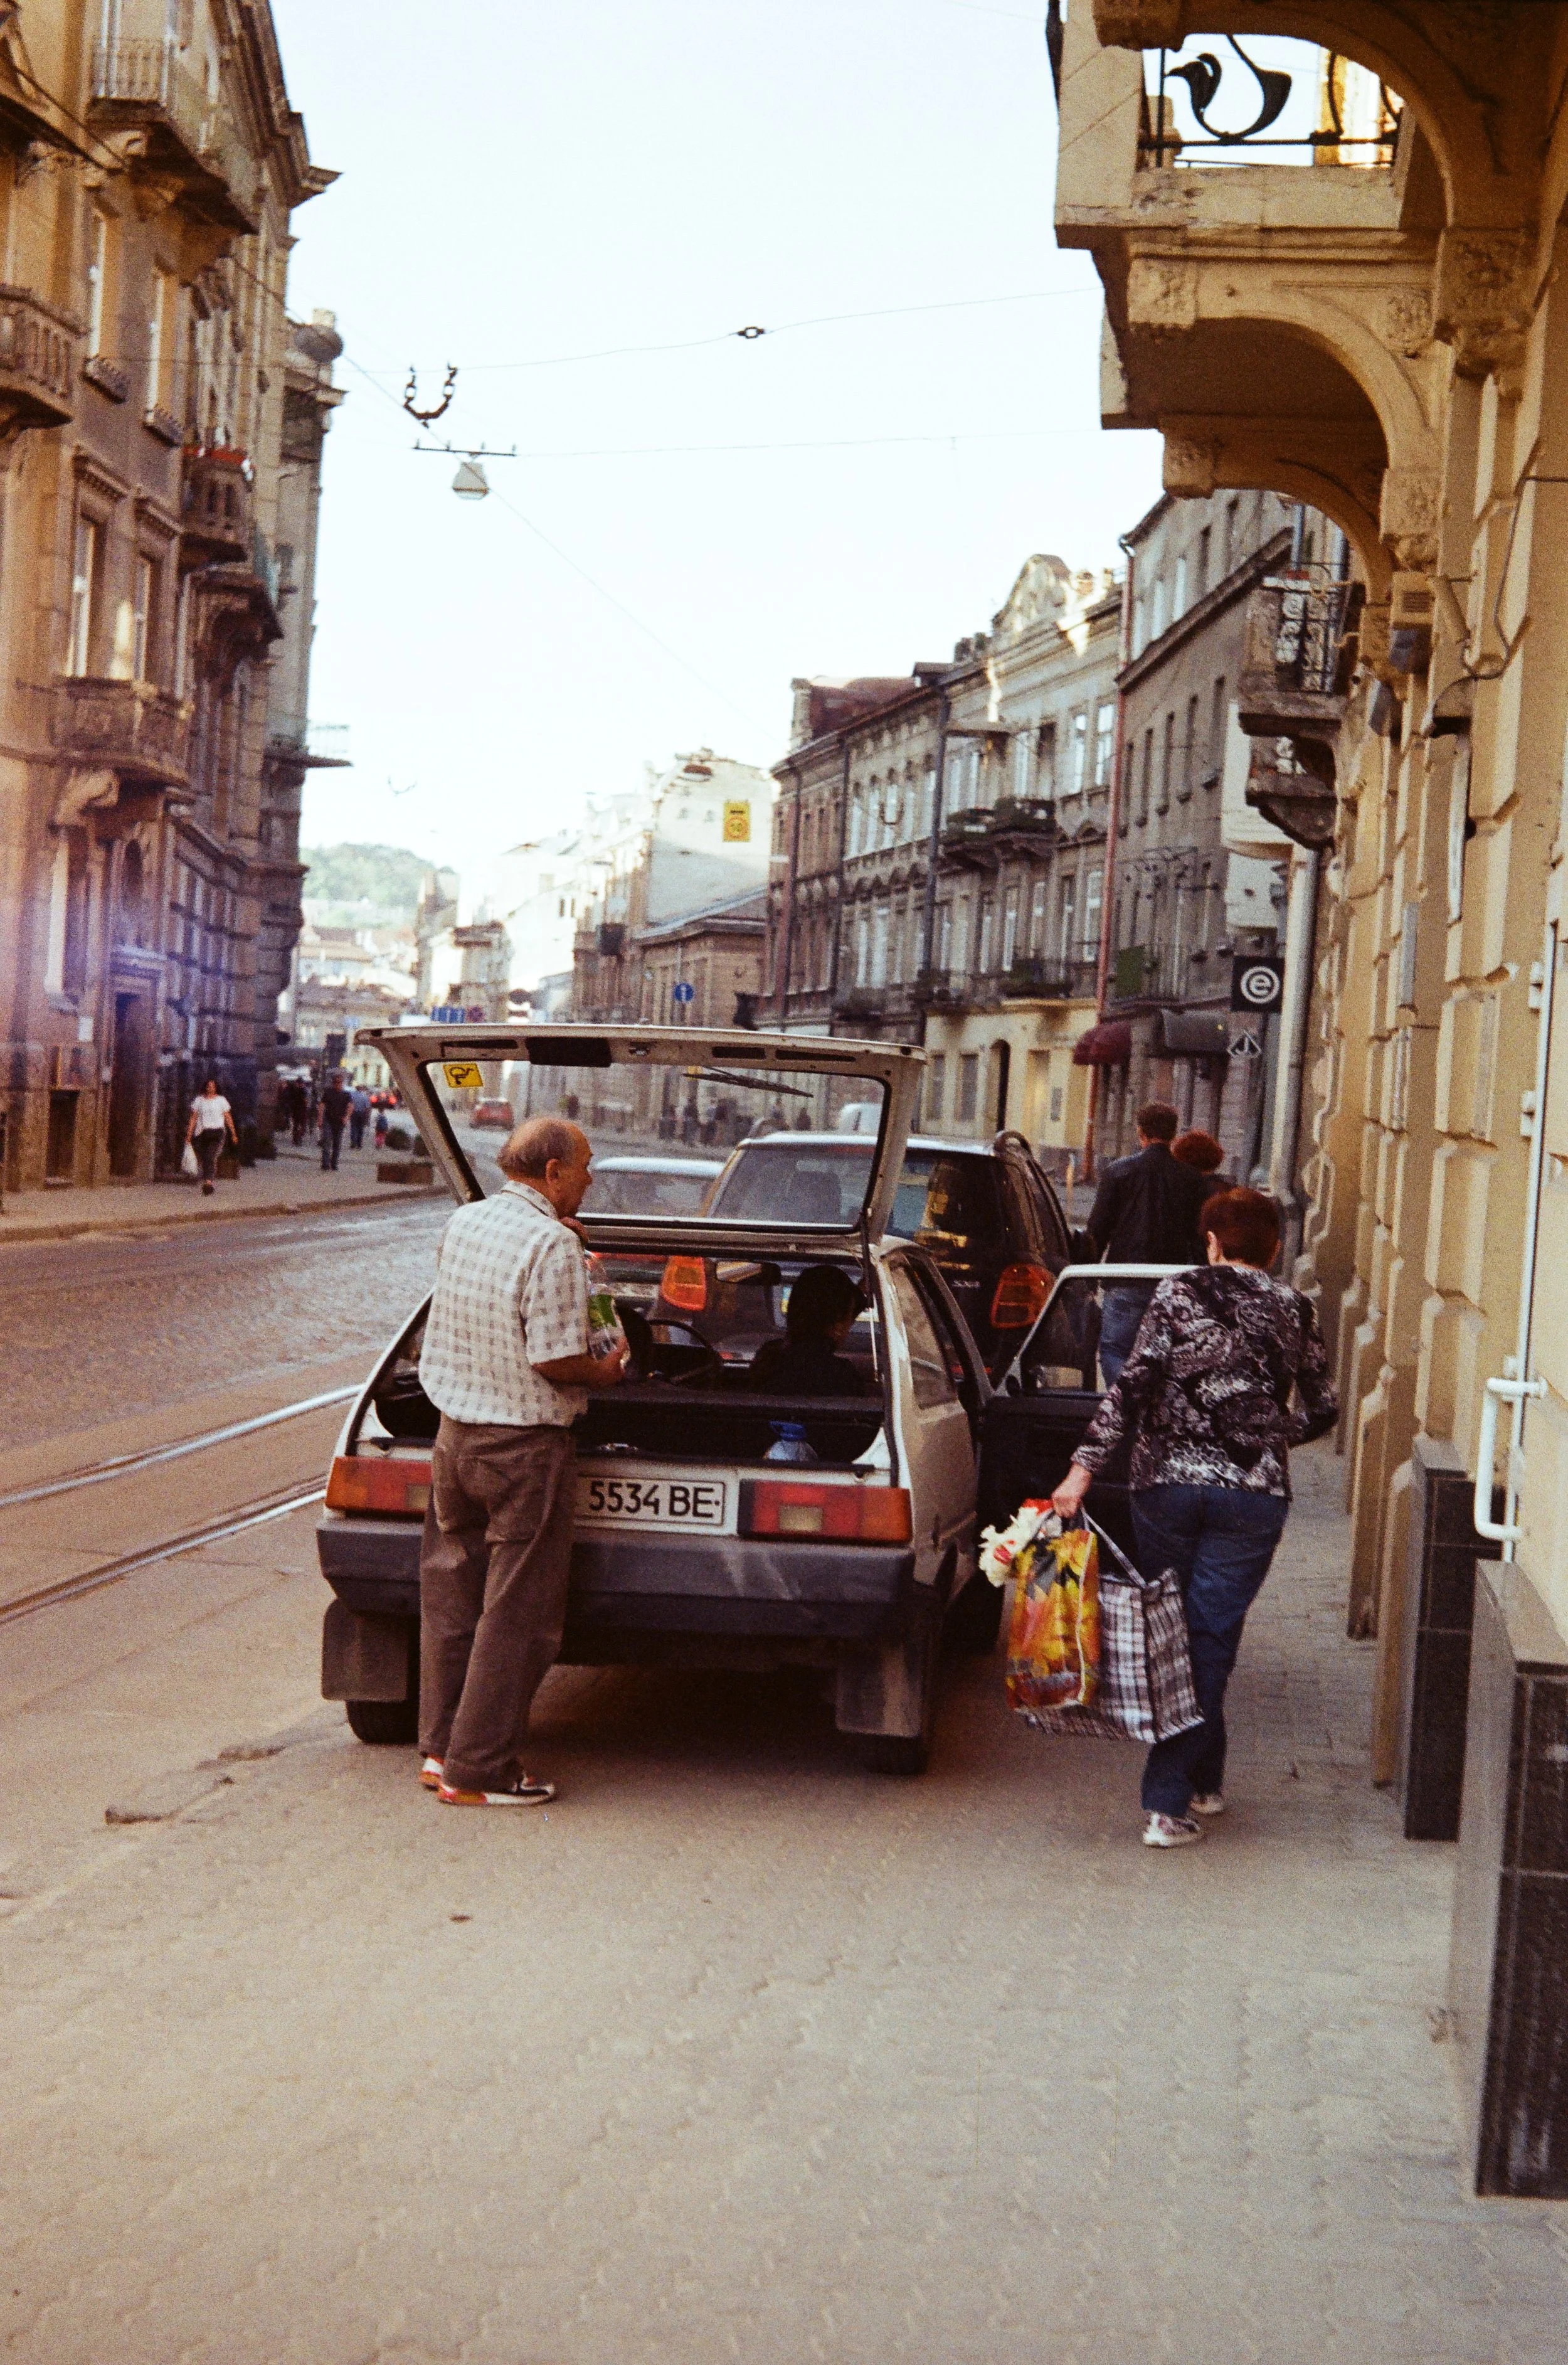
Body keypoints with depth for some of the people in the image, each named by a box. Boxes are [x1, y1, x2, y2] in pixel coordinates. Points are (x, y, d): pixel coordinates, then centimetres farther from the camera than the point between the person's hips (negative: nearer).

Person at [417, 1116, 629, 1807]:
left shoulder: (463, 1223, 6)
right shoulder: (552, 1246, -19)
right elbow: (553, 1361, -22)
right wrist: (606, 1371, -3)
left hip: (455, 1432, 8)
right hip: (524, 1447, -8)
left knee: (451, 1595, 17)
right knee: (516, 1613, 1)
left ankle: (440, 1748, 25)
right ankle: (478, 1770, 5)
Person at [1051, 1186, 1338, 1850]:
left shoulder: (1178, 1293, -1)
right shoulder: (1293, 1310, 4)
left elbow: (1132, 1385, -11)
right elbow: (1322, 1410, 10)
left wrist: (1084, 1467, -12)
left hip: (1166, 1482, 0)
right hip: (1254, 1494, 0)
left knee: (1172, 1634, 16)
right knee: (1210, 1640, 3)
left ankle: (1202, 1780, 29)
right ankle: (1168, 1803, -3)